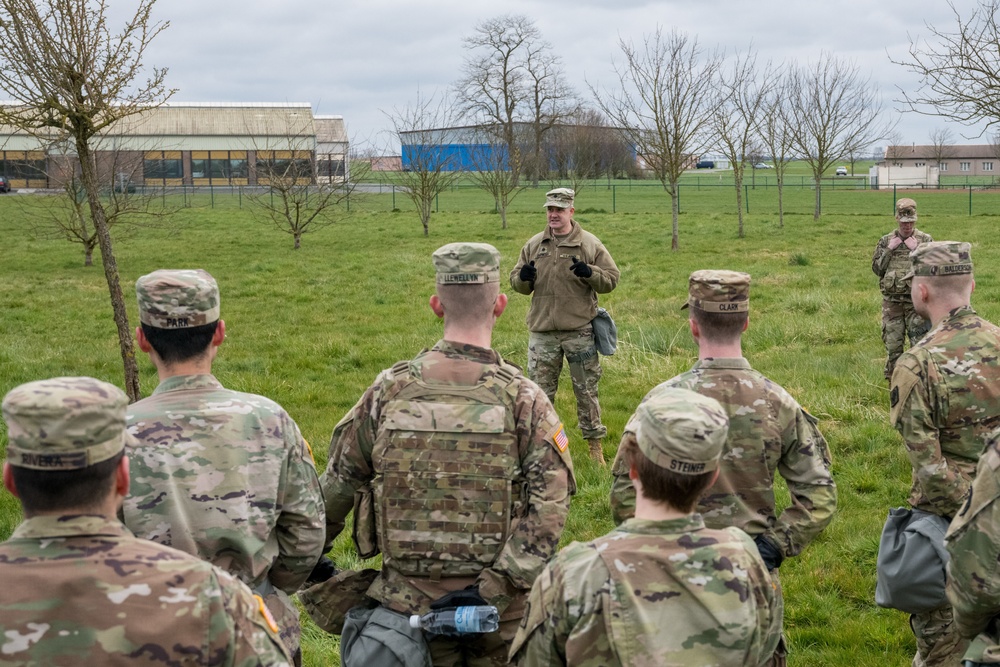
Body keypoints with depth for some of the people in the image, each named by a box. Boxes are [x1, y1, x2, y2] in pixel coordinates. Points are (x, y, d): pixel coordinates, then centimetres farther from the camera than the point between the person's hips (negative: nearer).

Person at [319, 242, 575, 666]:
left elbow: (336, 486, 5)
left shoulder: (388, 391, -5)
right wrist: (494, 586, -18)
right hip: (498, 609, -1)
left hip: (410, 598, 2)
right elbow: (549, 508, -19)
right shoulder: (524, 399, -11)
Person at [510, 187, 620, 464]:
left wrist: (589, 273, -20)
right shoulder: (534, 245, 7)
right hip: (542, 332, 2)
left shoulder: (590, 244, 0)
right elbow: (518, 284, 12)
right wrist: (523, 278, -11)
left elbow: (611, 279, -1)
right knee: (541, 390, 8)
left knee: (586, 389, 7)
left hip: (579, 332, -2)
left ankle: (594, 443, 18)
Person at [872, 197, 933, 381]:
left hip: (916, 301, -1)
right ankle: (893, 379, 16)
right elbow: (877, 269, 2)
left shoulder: (925, 240, 2)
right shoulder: (886, 241, 6)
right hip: (892, 301, 2)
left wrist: (916, 249, -13)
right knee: (892, 342, 5)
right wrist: (888, 250, -9)